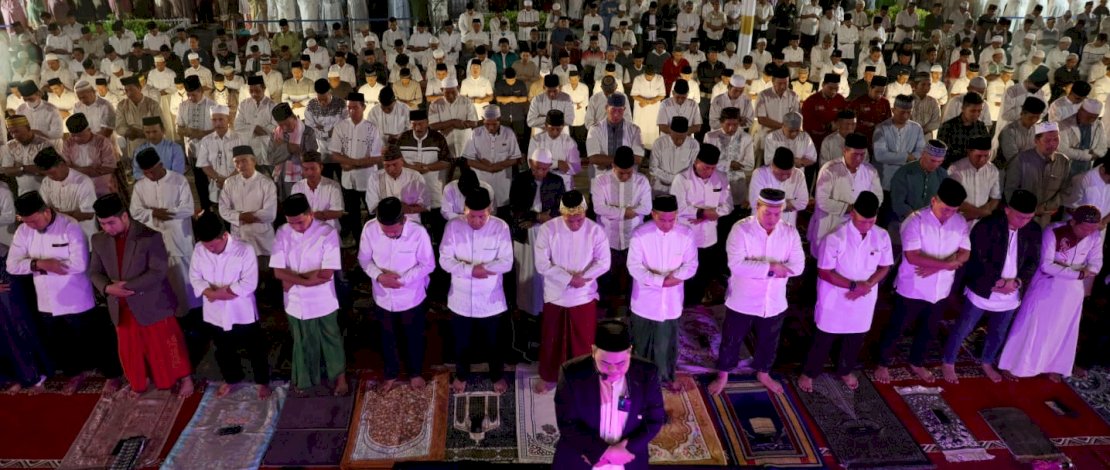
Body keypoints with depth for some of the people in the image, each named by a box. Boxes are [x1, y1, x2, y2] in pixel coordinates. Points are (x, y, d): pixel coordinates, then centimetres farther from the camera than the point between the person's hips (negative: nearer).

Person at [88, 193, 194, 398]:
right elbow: (94, 272, 4)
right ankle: (140, 382, 41)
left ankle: (185, 378, 27)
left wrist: (127, 286, -26)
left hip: (152, 304, -5)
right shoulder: (99, 240, -1)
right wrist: (107, 288, -17)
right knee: (130, 350, 19)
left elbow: (158, 272, -22)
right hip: (122, 308, 5)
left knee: (165, 346, 8)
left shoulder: (150, 237, -19)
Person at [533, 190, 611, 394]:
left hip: (584, 296, 0)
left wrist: (581, 277, -23)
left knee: (584, 340, 13)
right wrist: (569, 279, -23)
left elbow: (603, 263, -10)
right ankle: (549, 376, 37)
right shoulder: (547, 229, -14)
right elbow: (542, 264, -17)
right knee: (551, 339, 16)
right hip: (555, 295, 0)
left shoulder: (595, 230, -12)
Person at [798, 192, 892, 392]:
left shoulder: (882, 237, -9)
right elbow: (824, 272, -20)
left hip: (863, 299, 5)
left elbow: (885, 267, 2)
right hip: (835, 298, -4)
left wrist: (868, 284, -16)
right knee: (825, 338, 11)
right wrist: (853, 285, -25)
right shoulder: (835, 238, -24)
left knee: (856, 338, 22)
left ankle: (845, 370, 47)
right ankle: (809, 373, 32)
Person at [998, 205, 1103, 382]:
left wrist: (1061, 267, -23)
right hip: (1046, 286, -4)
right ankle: (1013, 364, 20)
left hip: (1072, 291, 4)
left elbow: (1095, 266, -10)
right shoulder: (1053, 232, -21)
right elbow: (1046, 265, -23)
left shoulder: (1095, 237, -10)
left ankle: (1053, 366, 36)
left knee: (1062, 330, 17)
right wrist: (1077, 273, -30)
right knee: (1032, 326, 6)